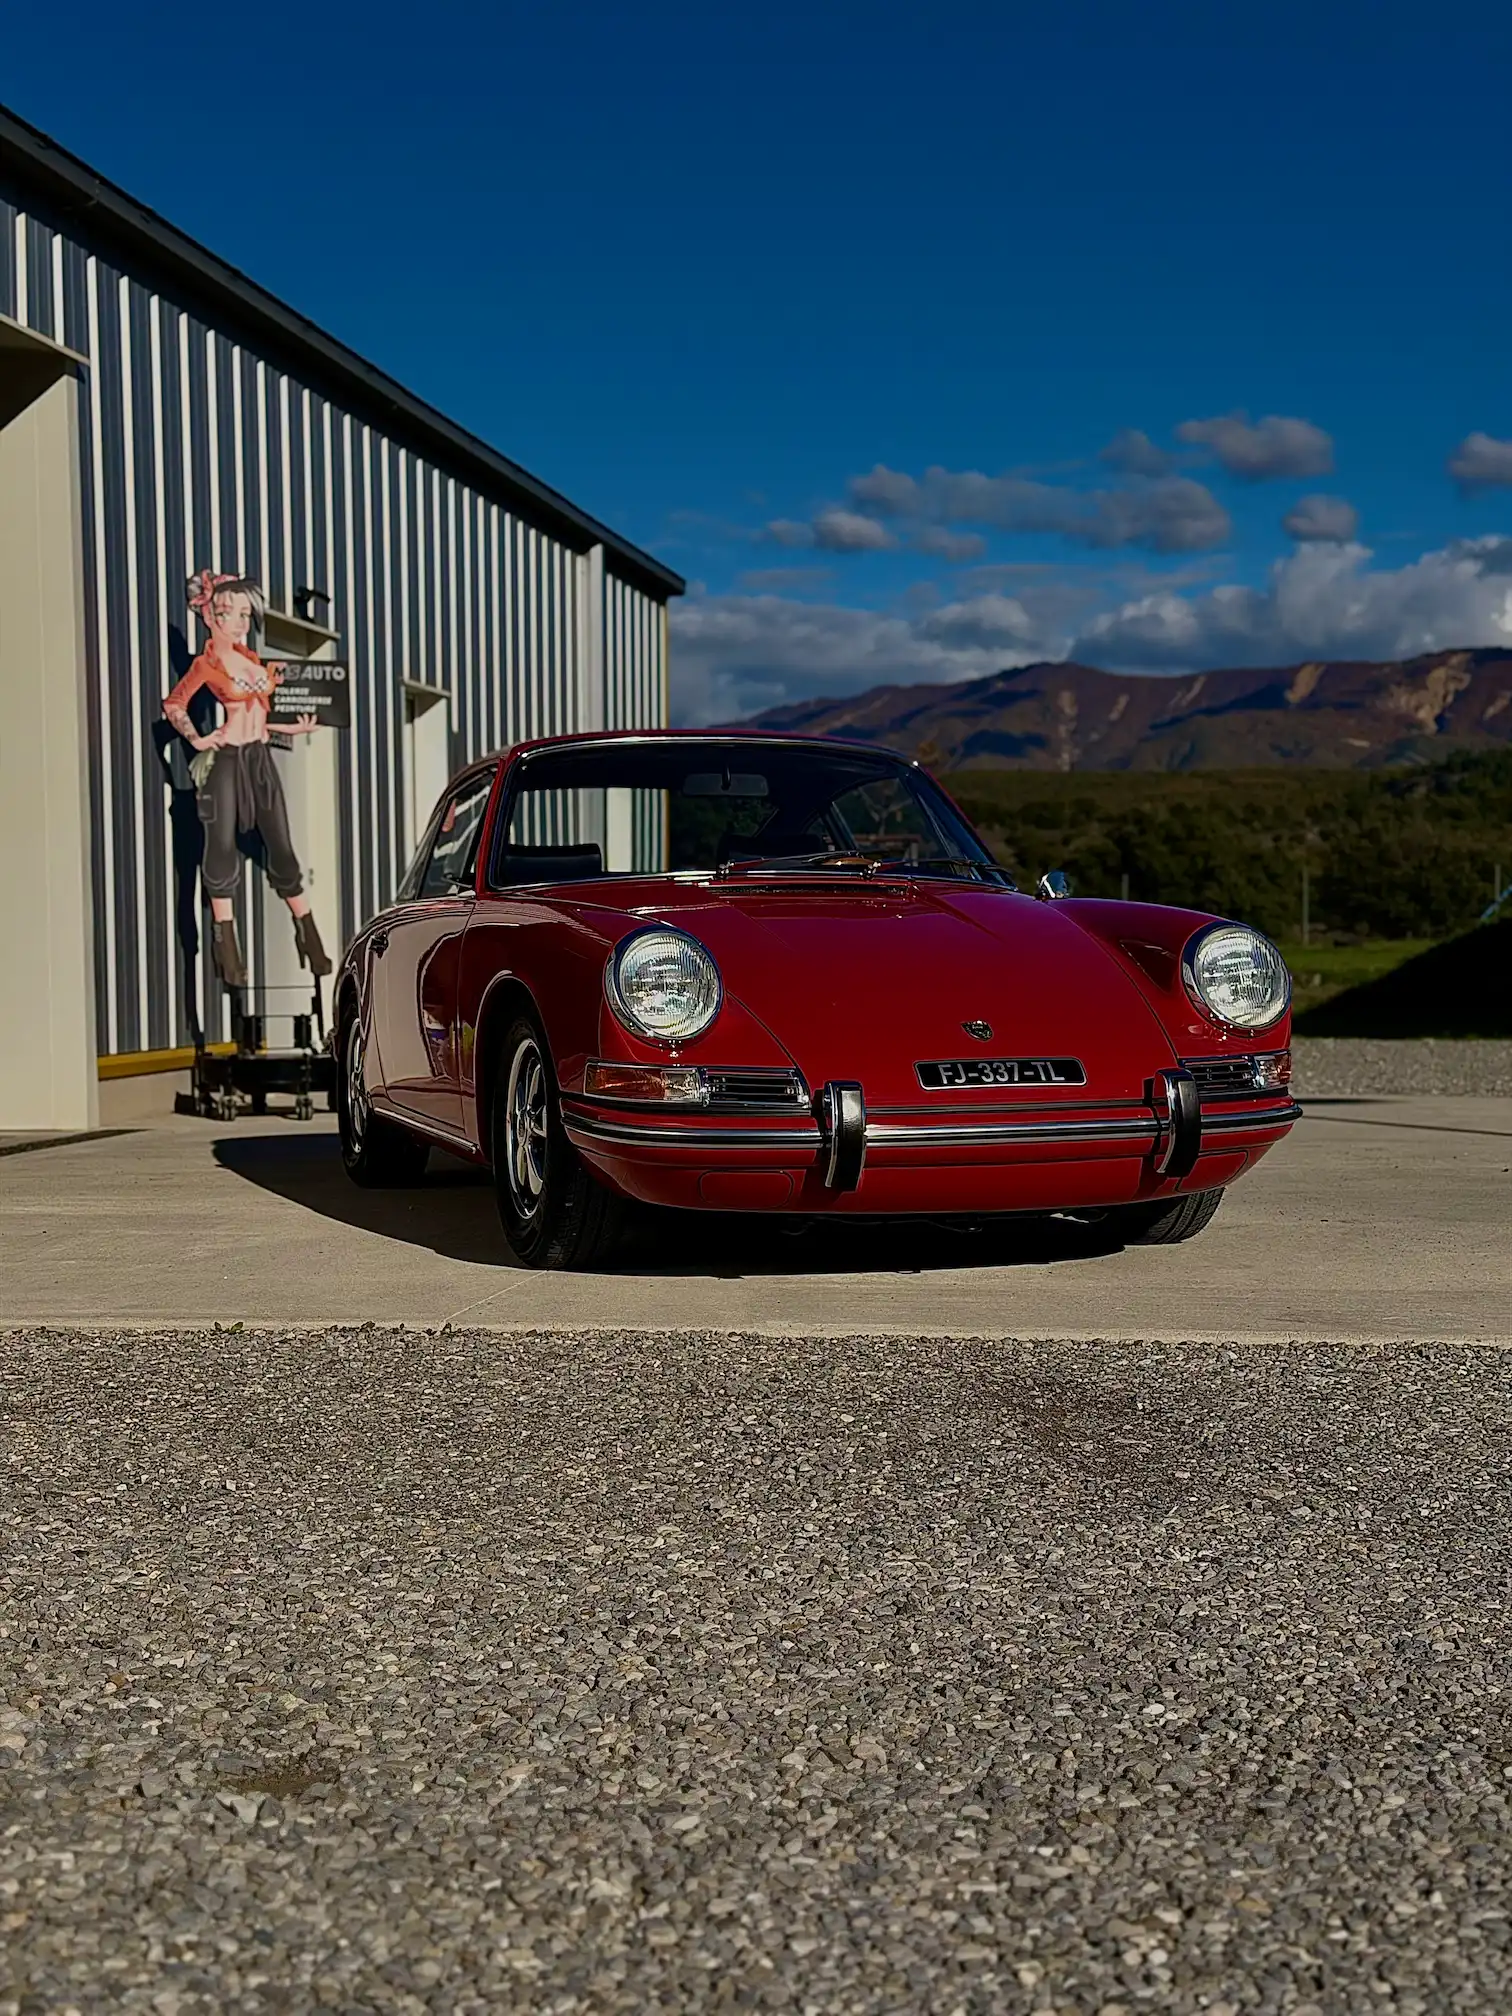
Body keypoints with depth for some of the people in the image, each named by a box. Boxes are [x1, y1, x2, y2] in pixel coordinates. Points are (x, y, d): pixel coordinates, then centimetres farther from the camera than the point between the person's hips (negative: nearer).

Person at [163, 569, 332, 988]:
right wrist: (195, 739, -14)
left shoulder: (251, 658, 12)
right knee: (222, 848, -3)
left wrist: (295, 728, 13)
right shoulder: (207, 663, -4)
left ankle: (309, 937, 12)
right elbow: (174, 703, -1)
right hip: (226, 760, -5)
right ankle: (226, 946, 4)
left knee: (281, 848, 6)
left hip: (260, 758, 5)